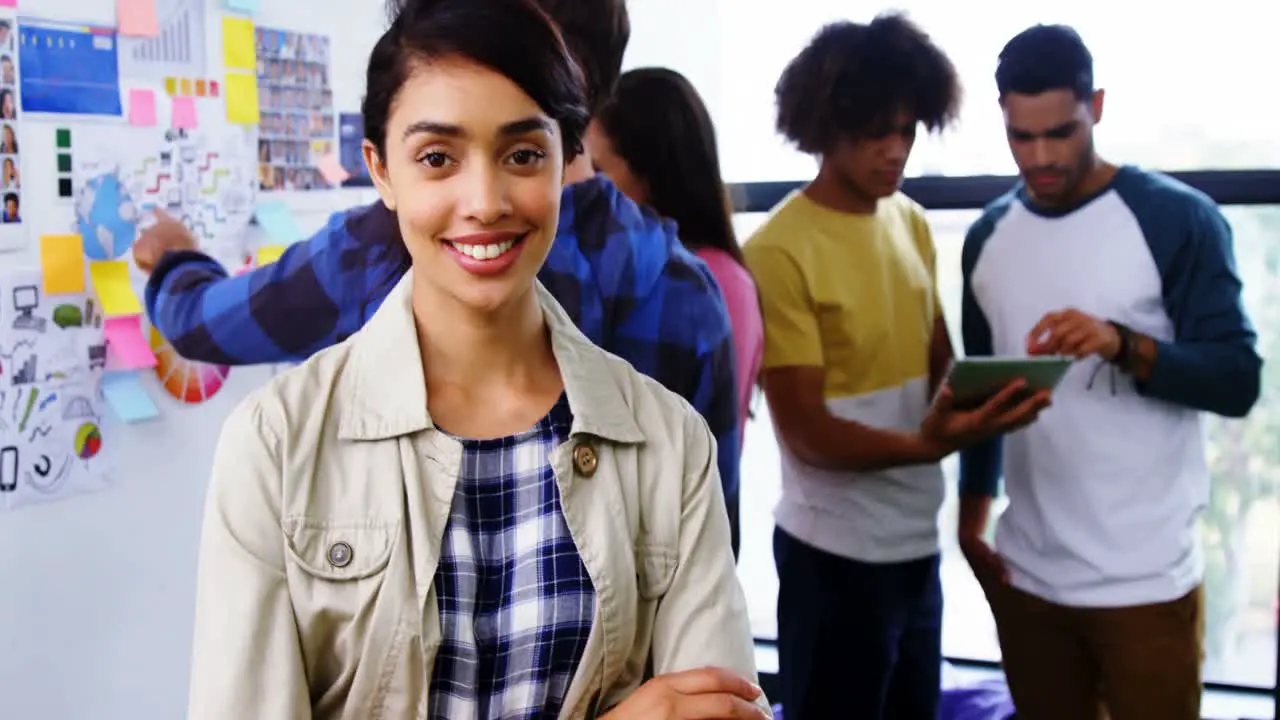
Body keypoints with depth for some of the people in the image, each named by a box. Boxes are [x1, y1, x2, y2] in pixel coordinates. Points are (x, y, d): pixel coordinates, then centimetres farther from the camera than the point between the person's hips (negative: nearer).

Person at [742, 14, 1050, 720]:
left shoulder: (911, 222, 5)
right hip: (836, 551, -7)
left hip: (917, 539, 7)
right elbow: (806, 431, -18)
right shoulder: (778, 252, -17)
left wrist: (978, 398, -10)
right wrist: (927, 444, -33)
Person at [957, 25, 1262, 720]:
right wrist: (972, 513, 10)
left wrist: (1123, 343, -27)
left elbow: (1238, 382, -11)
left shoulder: (1178, 218, -8)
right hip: (1026, 575, 4)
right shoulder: (988, 236, 7)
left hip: (1145, 579, -4)